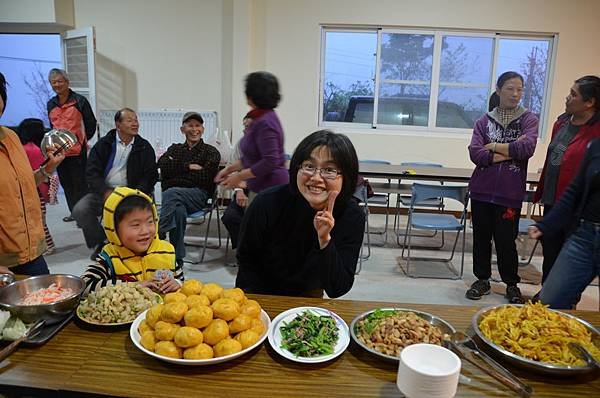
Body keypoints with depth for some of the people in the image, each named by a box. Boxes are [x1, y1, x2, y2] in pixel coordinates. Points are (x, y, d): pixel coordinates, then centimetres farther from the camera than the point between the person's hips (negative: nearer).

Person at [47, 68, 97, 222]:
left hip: (77, 150, -6)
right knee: (66, 183, 12)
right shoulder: (51, 104, 11)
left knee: (80, 183, -2)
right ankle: (74, 212, 24)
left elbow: (91, 123, 1)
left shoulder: (79, 101, -5)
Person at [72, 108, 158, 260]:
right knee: (80, 210, -22)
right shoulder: (103, 144, 7)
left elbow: (150, 176, 2)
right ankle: (102, 242, 2)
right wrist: (105, 192, -17)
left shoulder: (144, 148, 8)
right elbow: (91, 172, 0)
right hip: (103, 190, 1)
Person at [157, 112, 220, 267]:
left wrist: (177, 171, 0)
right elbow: (162, 164, 5)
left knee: (171, 193, -35)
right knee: (179, 210, -35)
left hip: (198, 196, -2)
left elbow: (206, 177, -4)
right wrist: (189, 166, -4)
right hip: (171, 193, 2)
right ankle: (177, 258, -33)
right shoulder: (175, 148, 28)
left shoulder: (211, 152, 16)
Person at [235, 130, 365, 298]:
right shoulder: (268, 203, -20)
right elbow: (246, 259, -5)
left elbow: (338, 289, -18)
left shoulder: (352, 216, -17)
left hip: (308, 297, 2)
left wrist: (325, 240, -30)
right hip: (260, 298, -2)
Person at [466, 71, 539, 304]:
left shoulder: (528, 119, 2)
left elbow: (527, 148, -16)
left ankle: (512, 284, 24)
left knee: (506, 240, 4)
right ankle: (482, 279, 27)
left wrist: (493, 147, -8)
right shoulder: (484, 121, 5)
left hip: (510, 192, -2)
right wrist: (510, 152, -13)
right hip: (482, 189, 2)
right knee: (481, 237, 10)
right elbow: (475, 153, -9)